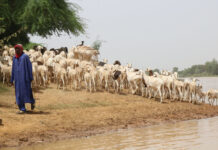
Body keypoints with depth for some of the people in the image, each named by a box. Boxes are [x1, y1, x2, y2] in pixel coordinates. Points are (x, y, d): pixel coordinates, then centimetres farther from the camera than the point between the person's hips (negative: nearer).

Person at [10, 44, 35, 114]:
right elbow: (13, 69, 14)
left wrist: (31, 77, -9)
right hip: (18, 78, 5)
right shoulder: (14, 58, 10)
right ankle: (22, 109, 9)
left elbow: (29, 67, -6)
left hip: (25, 77, -5)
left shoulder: (25, 57, -7)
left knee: (27, 91, -2)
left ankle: (32, 101, 27)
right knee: (19, 93, 2)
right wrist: (12, 79, 12)